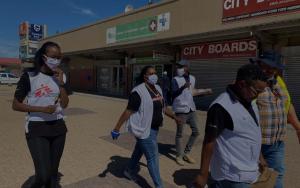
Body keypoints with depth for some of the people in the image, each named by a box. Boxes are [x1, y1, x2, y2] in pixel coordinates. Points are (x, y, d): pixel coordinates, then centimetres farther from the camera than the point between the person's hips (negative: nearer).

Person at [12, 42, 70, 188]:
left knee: (53, 172, 12)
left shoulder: (59, 77, 6)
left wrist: (61, 83, -9)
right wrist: (42, 109, -17)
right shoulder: (29, 77, -7)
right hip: (37, 128, -4)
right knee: (43, 175, -9)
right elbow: (16, 105, -6)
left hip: (58, 127, 4)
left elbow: (65, 104, 1)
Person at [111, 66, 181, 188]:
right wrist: (117, 128, -23)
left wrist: (175, 117, 24)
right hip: (144, 130, -8)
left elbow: (163, 108, 17)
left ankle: (129, 171, 50)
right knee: (153, 158, 1)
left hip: (154, 129, 8)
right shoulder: (139, 92, -20)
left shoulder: (157, 89, 5)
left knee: (139, 151, 26)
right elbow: (128, 111, -23)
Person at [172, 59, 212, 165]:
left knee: (196, 131, 11)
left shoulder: (192, 78, 11)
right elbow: (173, 95, -15)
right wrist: (183, 87, -28)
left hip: (191, 109, 7)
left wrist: (205, 91, 23)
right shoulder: (176, 79, -9)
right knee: (179, 134, 3)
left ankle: (186, 153, 26)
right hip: (181, 110, -7)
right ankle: (179, 156, 20)